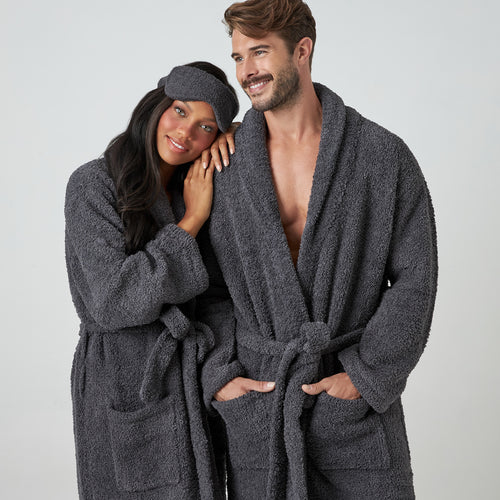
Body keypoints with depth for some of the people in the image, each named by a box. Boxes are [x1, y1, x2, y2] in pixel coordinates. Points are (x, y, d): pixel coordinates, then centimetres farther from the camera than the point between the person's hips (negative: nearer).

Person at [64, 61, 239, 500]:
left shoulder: (194, 187, 7)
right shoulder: (94, 184, -11)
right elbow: (112, 301, -20)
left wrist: (231, 134, -4)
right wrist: (191, 222, -17)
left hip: (193, 373, 6)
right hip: (125, 380, -6)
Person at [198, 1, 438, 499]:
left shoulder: (384, 155, -2)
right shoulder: (223, 167, 4)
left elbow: (414, 277, -2)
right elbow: (209, 288, 7)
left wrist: (367, 375, -10)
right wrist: (218, 376, -5)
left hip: (359, 394, -1)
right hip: (254, 398, 1)